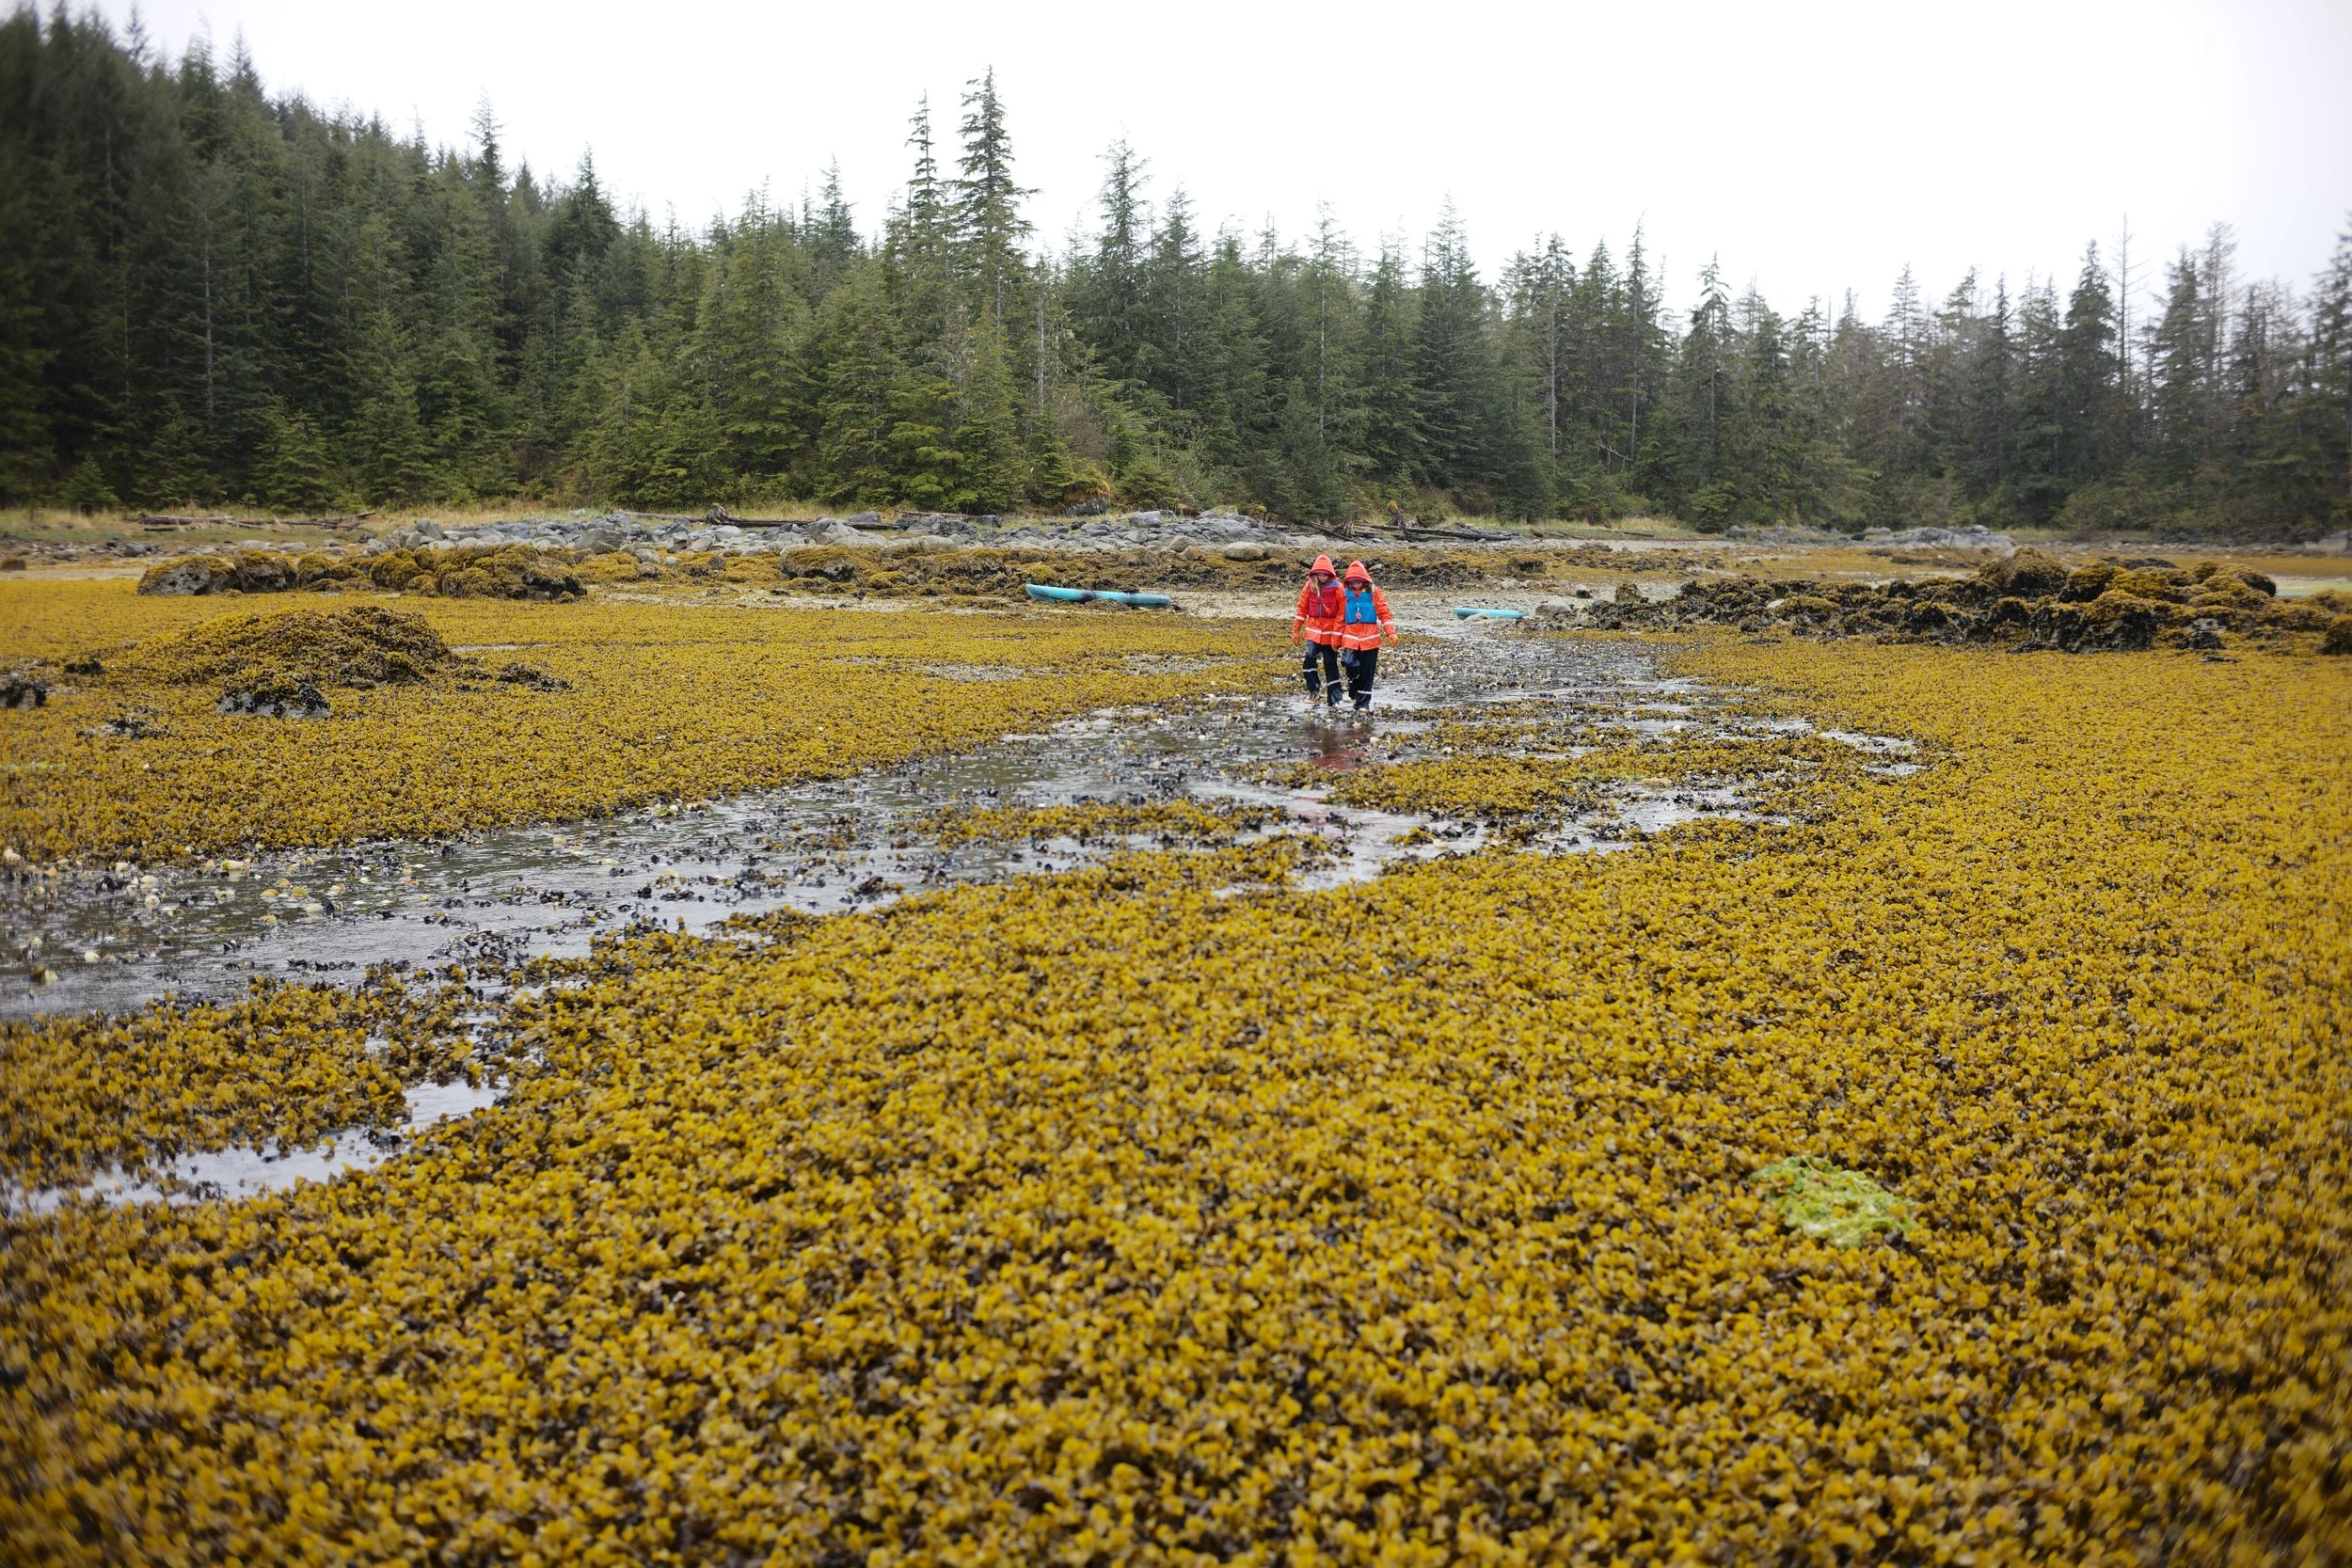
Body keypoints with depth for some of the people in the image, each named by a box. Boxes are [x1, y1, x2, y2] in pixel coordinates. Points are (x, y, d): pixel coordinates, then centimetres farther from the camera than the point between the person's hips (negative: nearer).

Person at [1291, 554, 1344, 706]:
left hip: (1330, 632, -2)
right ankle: (1313, 689, 9)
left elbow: (1341, 614, -8)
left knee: (1331, 664, 4)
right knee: (1310, 659, -13)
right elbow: (1302, 609, 7)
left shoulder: (1337, 588, -8)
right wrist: (1296, 630, 6)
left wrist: (1337, 636, -11)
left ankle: (1334, 699, 12)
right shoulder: (1310, 586, 1)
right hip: (1313, 630, 2)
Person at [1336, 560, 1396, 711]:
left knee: (1367, 672, 2)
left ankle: (1363, 703, 11)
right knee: (1351, 664, -19)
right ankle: (1354, 691, 11)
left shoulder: (1374, 593, 1)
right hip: (1350, 638, 0)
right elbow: (1340, 617, 11)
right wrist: (1336, 639, 11)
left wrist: (1391, 632, -10)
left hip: (1370, 638, 0)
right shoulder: (1346, 593, 6)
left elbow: (1384, 613, 0)